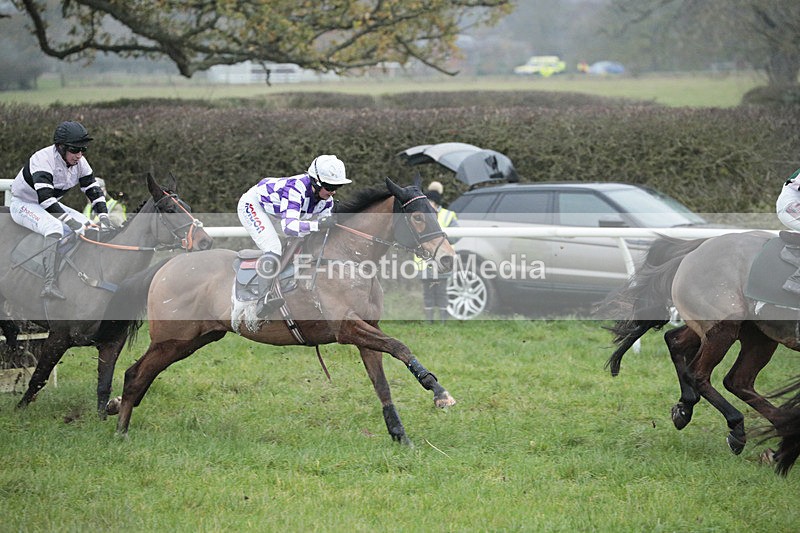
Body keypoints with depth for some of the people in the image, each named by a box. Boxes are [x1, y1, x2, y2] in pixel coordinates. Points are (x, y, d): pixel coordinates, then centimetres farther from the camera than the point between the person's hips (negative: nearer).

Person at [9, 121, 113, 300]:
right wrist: (70, 221, -43)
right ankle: (50, 284, -48)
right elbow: (45, 198, -39)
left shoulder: (80, 163, -5)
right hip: (23, 204, -9)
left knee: (87, 225, -6)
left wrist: (104, 217, -17)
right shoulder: (43, 159, -29)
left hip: (51, 205, 9)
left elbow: (94, 191, 0)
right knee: (55, 227, -35)